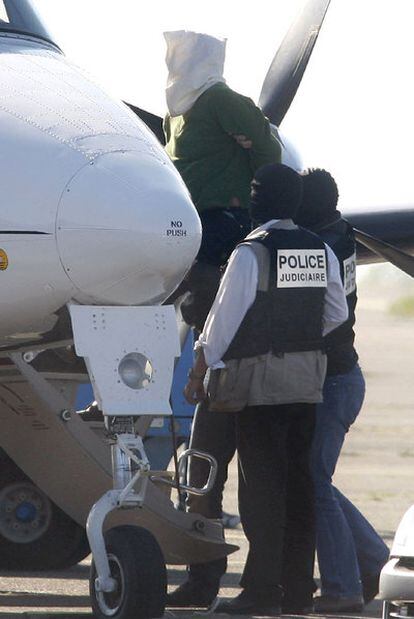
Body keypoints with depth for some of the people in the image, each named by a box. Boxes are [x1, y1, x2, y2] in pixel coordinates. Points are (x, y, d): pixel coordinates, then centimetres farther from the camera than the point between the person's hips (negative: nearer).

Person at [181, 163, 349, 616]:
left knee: (261, 483, -4)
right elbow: (337, 315, 13)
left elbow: (223, 319, -10)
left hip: (260, 380, -6)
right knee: (298, 481, 9)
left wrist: (199, 373, -1)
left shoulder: (250, 253, -13)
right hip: (308, 379, 6)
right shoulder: (321, 252, 5)